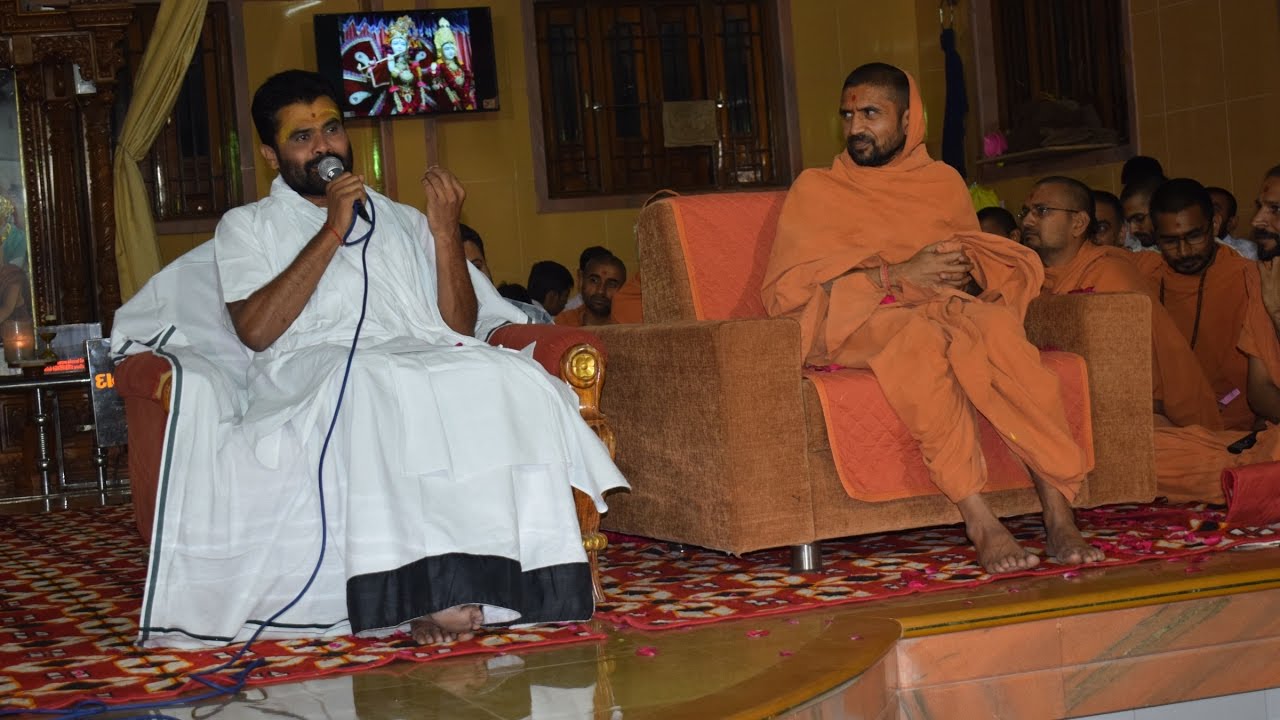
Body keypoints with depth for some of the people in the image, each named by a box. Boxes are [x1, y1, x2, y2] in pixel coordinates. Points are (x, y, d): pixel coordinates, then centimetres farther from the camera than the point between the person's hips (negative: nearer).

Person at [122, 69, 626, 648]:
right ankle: (429, 587, -40)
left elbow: (461, 326, 17)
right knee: (377, 386, -40)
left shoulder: (402, 221, 29)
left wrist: (446, 233, 4)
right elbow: (256, 330, -1)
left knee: (512, 378, -31)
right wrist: (332, 232, -2)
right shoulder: (247, 227, 20)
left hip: (426, 359, 3)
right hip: (312, 372, -3)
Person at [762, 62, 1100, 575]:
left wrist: (966, 268, -5)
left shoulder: (944, 183, 23)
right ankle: (979, 522, -45)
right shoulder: (815, 190, 13)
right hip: (859, 321, -2)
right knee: (920, 340, -39)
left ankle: (1058, 509, -41)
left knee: (997, 327, -35)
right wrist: (899, 274, -10)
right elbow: (785, 291, -1)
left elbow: (995, 267, 22)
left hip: (947, 307, 3)